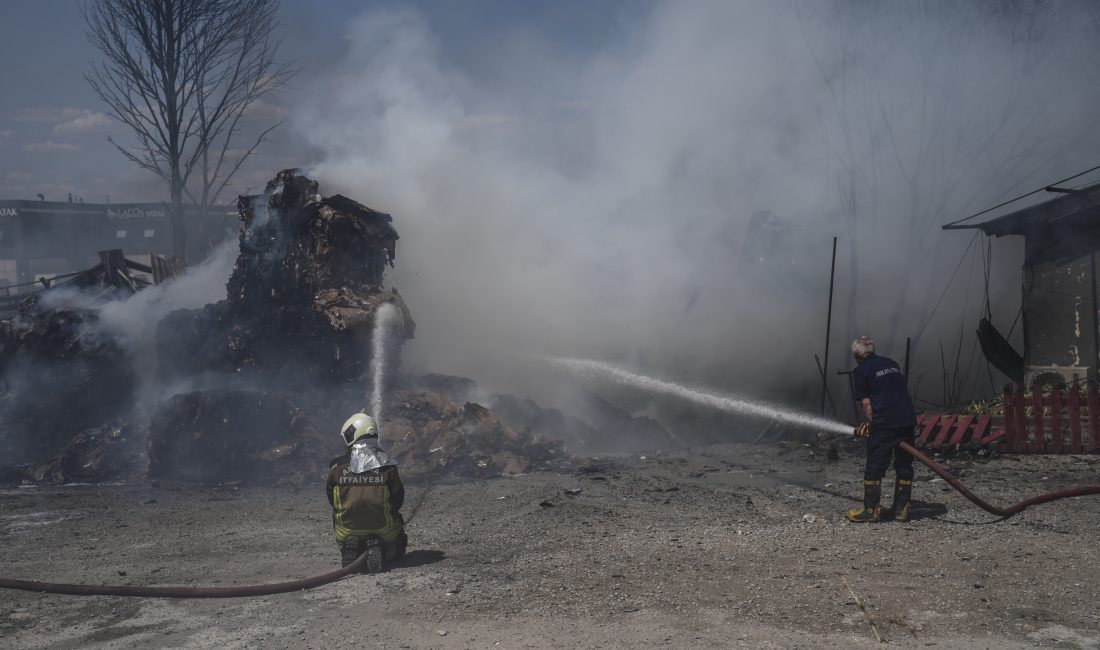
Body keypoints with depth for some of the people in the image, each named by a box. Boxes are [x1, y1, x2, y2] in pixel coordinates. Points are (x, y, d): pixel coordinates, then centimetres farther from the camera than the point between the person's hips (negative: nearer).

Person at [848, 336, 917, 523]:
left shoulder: (860, 372, 1)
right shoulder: (892, 364, 21)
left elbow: (866, 403, -5)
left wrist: (871, 424, 7)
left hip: (884, 423, -6)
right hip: (908, 420, 6)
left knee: (874, 468, 2)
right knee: (904, 466, 13)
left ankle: (871, 510, 6)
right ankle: (901, 509, 17)